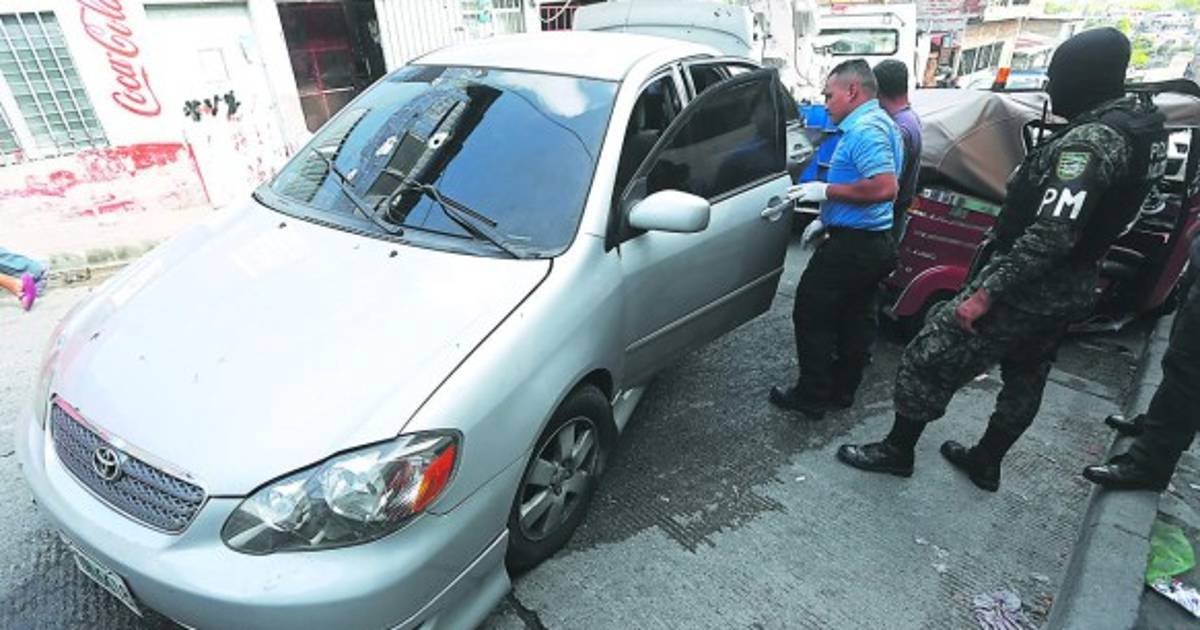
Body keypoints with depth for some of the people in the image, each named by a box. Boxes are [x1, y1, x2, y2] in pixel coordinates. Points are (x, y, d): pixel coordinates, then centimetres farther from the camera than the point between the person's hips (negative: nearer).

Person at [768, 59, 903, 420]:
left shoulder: (865, 129, -17)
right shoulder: (879, 123, 17)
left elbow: (885, 187, -28)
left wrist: (826, 191, -20)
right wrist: (826, 220, 18)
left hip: (851, 245, -10)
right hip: (874, 241, 10)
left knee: (812, 315, 0)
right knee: (856, 319, 15)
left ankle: (812, 397, 10)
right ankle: (843, 391, 27)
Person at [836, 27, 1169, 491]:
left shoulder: (1089, 140, -24)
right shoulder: (1142, 126, 8)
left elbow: (1051, 235, -31)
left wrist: (986, 292, -28)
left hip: (1027, 290, -10)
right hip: (1073, 290, 10)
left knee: (927, 359, 0)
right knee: (1025, 379, 22)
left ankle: (896, 451, 15)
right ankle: (986, 463, 41)